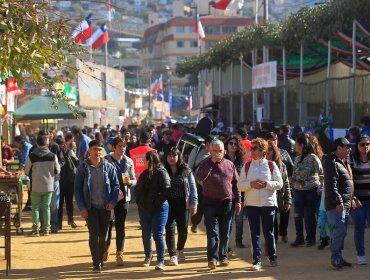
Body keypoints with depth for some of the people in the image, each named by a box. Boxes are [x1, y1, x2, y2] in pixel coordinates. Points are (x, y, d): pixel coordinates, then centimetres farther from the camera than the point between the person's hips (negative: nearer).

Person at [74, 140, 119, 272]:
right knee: (94, 234, -7)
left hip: (105, 207, 2)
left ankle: (100, 259, 24)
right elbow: (77, 189, -1)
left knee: (103, 235, 8)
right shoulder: (83, 168, -2)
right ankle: (96, 263, -2)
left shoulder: (108, 167, 2)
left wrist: (112, 202, -8)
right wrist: (82, 208, -8)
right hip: (91, 207, -2)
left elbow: (115, 185, 6)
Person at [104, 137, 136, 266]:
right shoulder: (106, 160, -6)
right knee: (107, 225, 5)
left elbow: (134, 180, 8)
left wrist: (130, 182, -15)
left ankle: (119, 254, 7)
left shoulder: (129, 161, 4)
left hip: (123, 197, 2)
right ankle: (105, 249, 26)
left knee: (120, 226, 2)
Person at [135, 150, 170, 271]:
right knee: (146, 234, 14)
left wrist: (157, 202, -18)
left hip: (159, 209, -7)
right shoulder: (144, 174, 12)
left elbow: (166, 191, -19)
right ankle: (148, 256, 33)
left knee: (157, 235, -8)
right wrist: (139, 201, 8)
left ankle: (161, 261, -3)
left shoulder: (161, 173, -11)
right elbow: (138, 189, 22)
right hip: (144, 209, 7)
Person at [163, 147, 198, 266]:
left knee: (183, 229, 8)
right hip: (168, 204, -1)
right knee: (170, 229, -9)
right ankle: (173, 256, -5)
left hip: (183, 204, 1)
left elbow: (192, 187, 3)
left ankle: (180, 250, 35)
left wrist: (194, 203, -2)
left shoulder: (186, 171, 3)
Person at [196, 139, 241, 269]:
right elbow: (200, 177, -20)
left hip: (227, 202, 3)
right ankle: (212, 258, -11)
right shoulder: (206, 164, 0)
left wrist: (238, 201, 9)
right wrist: (212, 162, -22)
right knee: (212, 231, -8)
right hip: (210, 202, -3)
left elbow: (236, 184, 13)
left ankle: (223, 257, 17)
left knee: (225, 233, 8)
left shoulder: (229, 164, 8)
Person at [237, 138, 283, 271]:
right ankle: (257, 260, 5)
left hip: (268, 203, -1)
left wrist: (266, 184, -17)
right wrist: (251, 184, -16)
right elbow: (240, 186, 1)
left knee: (268, 232, 6)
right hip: (251, 204, 1)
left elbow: (279, 184, -3)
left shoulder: (271, 165, 1)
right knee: (255, 233, 1)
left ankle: (272, 257, 24)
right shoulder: (247, 166, 5)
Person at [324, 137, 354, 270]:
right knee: (340, 230, -14)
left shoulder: (344, 162, 19)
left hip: (346, 203, 10)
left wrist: (353, 198, 22)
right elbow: (331, 184, -20)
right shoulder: (332, 162, -13)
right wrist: (338, 201, -23)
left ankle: (339, 257, 16)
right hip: (336, 204, -10)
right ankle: (335, 258, -9)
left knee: (342, 231, 11)